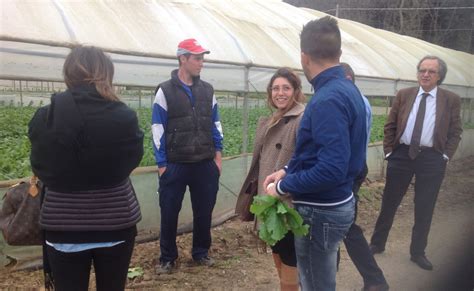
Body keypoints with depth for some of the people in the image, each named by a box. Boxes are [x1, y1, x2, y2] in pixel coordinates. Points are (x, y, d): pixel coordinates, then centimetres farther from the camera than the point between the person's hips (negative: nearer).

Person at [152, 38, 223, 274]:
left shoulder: (207, 90, 8)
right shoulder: (165, 91, -3)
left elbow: (215, 124, 13)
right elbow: (158, 130, -4)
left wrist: (218, 155, 7)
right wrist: (162, 164, -7)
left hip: (205, 165, 3)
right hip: (175, 165, -3)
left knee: (204, 212, 11)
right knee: (169, 213, 7)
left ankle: (201, 252, 30)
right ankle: (167, 258, 24)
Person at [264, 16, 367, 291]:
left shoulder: (328, 99, -24)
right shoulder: (347, 88, 7)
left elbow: (331, 170, -29)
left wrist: (283, 187, -16)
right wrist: (287, 172, 9)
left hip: (321, 211, -9)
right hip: (338, 203, 9)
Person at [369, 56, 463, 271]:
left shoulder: (451, 100, 1)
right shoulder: (403, 95, 3)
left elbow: (455, 132, 3)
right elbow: (390, 126, 6)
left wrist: (445, 156, -5)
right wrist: (389, 151, 0)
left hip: (432, 159, 0)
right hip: (402, 155, 1)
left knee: (424, 209, 8)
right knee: (389, 203, 10)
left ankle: (418, 252, 24)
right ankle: (377, 244, 25)